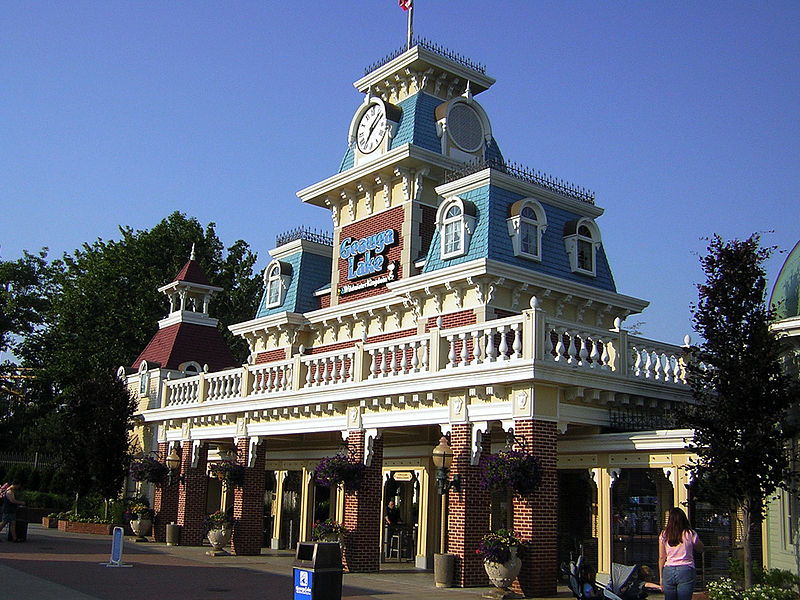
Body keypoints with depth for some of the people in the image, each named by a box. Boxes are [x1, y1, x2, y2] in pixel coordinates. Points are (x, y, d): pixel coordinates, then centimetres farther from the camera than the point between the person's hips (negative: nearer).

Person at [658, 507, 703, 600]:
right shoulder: (690, 534, -1)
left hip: (668, 571, 2)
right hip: (686, 570, -1)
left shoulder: (663, 535, 3)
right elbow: (700, 549, 15)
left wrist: (661, 577, 11)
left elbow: (661, 558, 5)